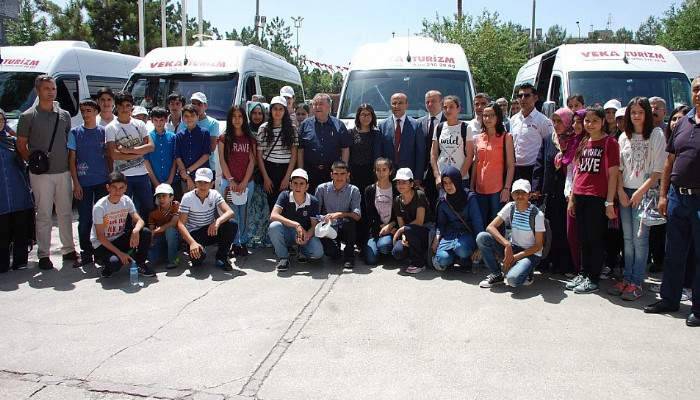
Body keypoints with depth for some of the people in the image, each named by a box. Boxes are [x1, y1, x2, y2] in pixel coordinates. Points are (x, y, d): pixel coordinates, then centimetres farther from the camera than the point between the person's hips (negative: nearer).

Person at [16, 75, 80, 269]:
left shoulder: (64, 115, 10)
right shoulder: (28, 116, -2)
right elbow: (21, 145, 1)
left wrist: (70, 163, 7)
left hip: (63, 172, 4)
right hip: (41, 174, -4)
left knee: (65, 213, 11)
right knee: (44, 215, 1)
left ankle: (68, 249, 22)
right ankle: (43, 254, 10)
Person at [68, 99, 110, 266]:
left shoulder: (103, 131, 6)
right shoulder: (75, 132, 4)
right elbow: (71, 160, 3)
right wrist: (76, 183, -4)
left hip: (103, 182, 1)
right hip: (83, 183, -1)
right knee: (84, 219, 2)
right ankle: (86, 252, 13)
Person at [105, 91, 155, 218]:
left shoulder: (140, 125, 8)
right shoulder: (110, 128, -2)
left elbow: (151, 146, -2)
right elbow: (114, 155, -12)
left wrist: (128, 150, -12)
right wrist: (139, 152, -8)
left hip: (142, 174, 3)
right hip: (122, 175, -3)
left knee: (147, 207, 10)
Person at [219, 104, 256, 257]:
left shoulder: (250, 138, 9)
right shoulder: (224, 137, 4)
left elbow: (252, 161, 4)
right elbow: (222, 160, -1)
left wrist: (244, 182, -6)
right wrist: (231, 181, -9)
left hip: (247, 182, 2)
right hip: (228, 181, -2)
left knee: (244, 214, 5)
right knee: (232, 214, -3)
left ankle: (244, 242, 14)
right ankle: (235, 243, 5)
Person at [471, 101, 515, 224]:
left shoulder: (506, 137, -1)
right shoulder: (478, 138, 11)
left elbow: (511, 165, -4)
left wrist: (507, 188, -12)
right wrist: (472, 186, 10)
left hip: (498, 189, -4)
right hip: (480, 189, 4)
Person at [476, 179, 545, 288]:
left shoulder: (537, 214, -14)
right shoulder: (510, 207, -4)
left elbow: (538, 246, -11)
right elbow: (490, 227, -12)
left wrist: (515, 257, -18)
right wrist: (507, 244, -26)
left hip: (531, 253, -5)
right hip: (512, 248, 5)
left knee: (513, 280, -34)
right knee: (482, 237, -20)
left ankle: (525, 272, 4)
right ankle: (496, 275, -3)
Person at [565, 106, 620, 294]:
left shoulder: (610, 142, -5)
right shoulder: (583, 143, 14)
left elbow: (612, 174, -8)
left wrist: (609, 202, -12)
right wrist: (572, 197, 13)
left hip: (598, 198, -6)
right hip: (580, 197, 6)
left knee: (596, 239, 1)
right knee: (583, 238, 13)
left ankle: (593, 279, 10)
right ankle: (583, 273, 24)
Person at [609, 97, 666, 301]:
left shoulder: (656, 135, -3)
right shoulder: (624, 137, 12)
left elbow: (658, 170, -7)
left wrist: (640, 192, -12)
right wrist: (620, 191, 0)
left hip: (645, 192, -5)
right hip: (625, 192, 5)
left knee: (640, 237, -7)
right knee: (627, 237, 8)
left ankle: (637, 282, -2)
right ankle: (627, 278, 14)